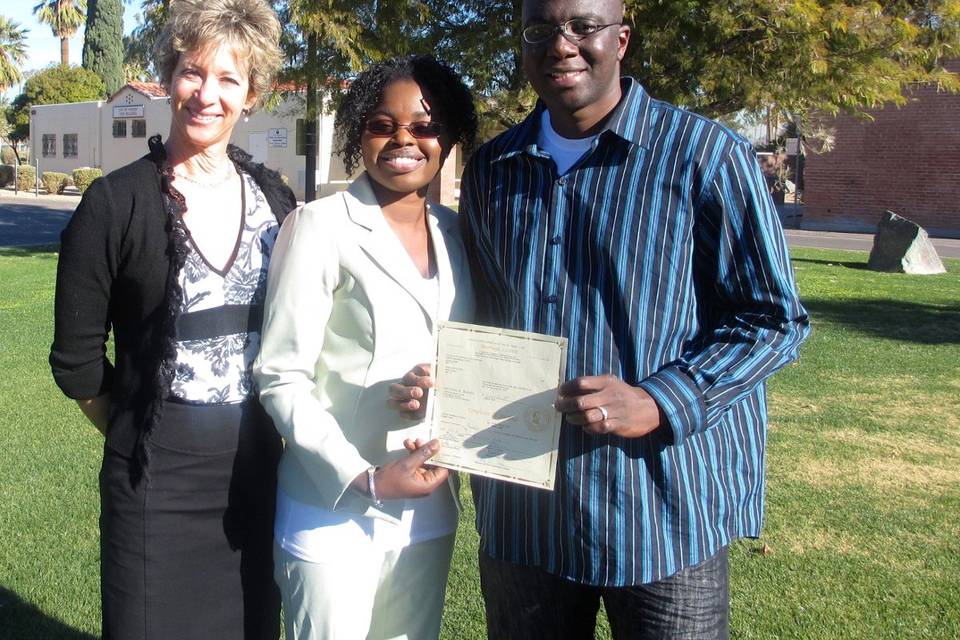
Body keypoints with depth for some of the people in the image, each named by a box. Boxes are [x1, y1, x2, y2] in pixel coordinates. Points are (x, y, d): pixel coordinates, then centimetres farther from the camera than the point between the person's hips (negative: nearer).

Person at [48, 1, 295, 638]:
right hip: (157, 481, -3)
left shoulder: (275, 199, 4)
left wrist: (282, 431, 4)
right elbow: (77, 359, -2)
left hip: (258, 467, 4)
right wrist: (140, 436, 4)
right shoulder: (116, 202, -8)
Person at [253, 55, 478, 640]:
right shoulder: (320, 226, -9)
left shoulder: (454, 234, 6)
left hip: (428, 509, 5)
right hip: (335, 514, -5)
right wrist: (364, 479, -19)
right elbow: (281, 377, -11)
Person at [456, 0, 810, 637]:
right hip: (522, 510, 5)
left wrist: (659, 404, -20)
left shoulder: (706, 155, -7)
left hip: (666, 515, -4)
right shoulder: (491, 170, 9)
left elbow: (774, 316, -7)